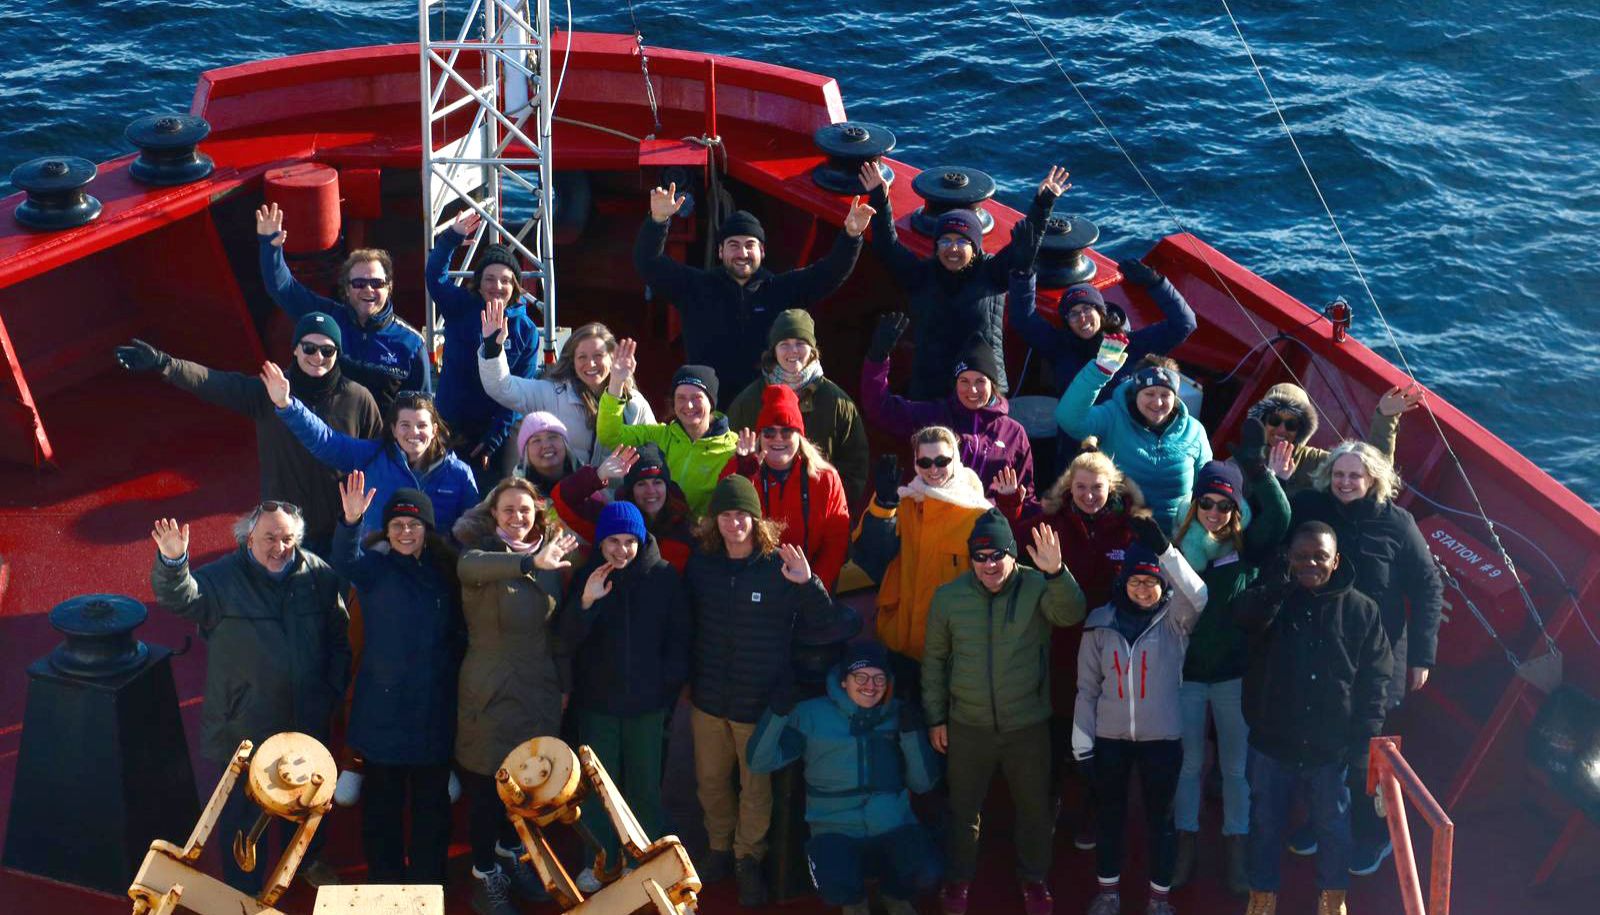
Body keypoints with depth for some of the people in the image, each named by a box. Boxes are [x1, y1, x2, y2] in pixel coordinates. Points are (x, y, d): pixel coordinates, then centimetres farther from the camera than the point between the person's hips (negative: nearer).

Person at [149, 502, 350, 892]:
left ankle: (306, 860, 52)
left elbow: (339, 638, 3)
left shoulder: (318, 575, -6)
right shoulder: (222, 579, -14)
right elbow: (177, 596, -31)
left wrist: (334, 691, 0)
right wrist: (172, 562, -51)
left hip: (307, 722, 3)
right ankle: (244, 889, 25)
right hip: (243, 724, -3)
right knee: (242, 808, 8)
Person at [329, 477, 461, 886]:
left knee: (432, 799, 11)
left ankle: (428, 882, 23)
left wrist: (455, 666, 1)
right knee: (382, 801, 5)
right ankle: (384, 879, 19)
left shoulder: (443, 571, 7)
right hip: (383, 707, -3)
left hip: (433, 709, 3)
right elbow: (345, 561, -27)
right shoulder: (375, 566, -3)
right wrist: (350, 521, -45)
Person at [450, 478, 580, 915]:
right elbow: (468, 567, -34)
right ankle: (485, 875, 16)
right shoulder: (483, 553, -11)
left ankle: (511, 853, 36)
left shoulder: (550, 554, 6)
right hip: (491, 692, -5)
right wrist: (530, 563, -47)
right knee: (486, 784, 2)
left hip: (540, 690, 5)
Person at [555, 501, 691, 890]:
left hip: (647, 701, -1)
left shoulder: (664, 577, -5)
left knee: (645, 785, 8)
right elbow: (565, 639, -9)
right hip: (596, 700, 1)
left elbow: (678, 636, 4)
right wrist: (585, 602, -26)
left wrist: (671, 684, 0)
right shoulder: (586, 577, -3)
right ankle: (606, 860, 22)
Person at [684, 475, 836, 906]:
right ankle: (720, 848, 39)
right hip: (708, 699, 3)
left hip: (761, 701, -3)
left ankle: (749, 859, 29)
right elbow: (687, 620, 11)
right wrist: (687, 676, 6)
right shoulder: (701, 563, -2)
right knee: (710, 781, 17)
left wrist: (808, 583, -28)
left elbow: (822, 624, -11)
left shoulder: (779, 566, -12)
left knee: (756, 786, 9)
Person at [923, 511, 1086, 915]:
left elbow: (1071, 614, -31)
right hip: (968, 726, 1)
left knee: (1034, 807, 14)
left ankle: (1034, 880, 35)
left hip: (1028, 724, -1)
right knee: (963, 809, 15)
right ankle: (959, 879, 35)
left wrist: (1057, 573, -49)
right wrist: (935, 717, 4)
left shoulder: (1037, 587, -11)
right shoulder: (948, 597, -6)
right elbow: (934, 659, 3)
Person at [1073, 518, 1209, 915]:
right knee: (1110, 815, 14)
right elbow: (1087, 687, 2)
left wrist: (1163, 548, -39)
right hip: (1110, 736, 2)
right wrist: (1082, 741, 1)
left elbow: (1197, 595, -30)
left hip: (1162, 737, -1)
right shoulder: (1100, 622, -1)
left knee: (1159, 817, 10)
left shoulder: (1175, 619, -6)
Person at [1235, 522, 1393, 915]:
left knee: (1333, 825, 15)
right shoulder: (1272, 598, -2)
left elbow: (1375, 680, -3)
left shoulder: (1360, 610, -4)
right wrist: (1282, 579, -36)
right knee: (1266, 824, 13)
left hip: (1332, 746, -1)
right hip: (1273, 742, 1)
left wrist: (1364, 741, -9)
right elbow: (1244, 615, -27)